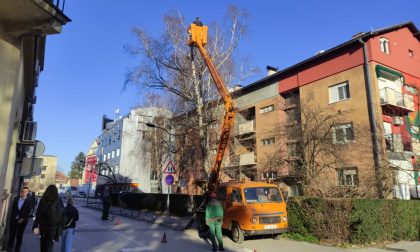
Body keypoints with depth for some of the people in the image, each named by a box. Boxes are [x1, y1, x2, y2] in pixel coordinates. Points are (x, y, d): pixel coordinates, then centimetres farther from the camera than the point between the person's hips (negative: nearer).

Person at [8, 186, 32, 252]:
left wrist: (23, 219, -14)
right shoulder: (16, 199, 6)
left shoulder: (29, 201, -4)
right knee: (11, 235, 4)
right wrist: (11, 218, 0)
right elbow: (12, 209, 8)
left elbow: (28, 212, -7)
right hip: (14, 220, 2)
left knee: (19, 236, 6)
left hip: (22, 221, -2)